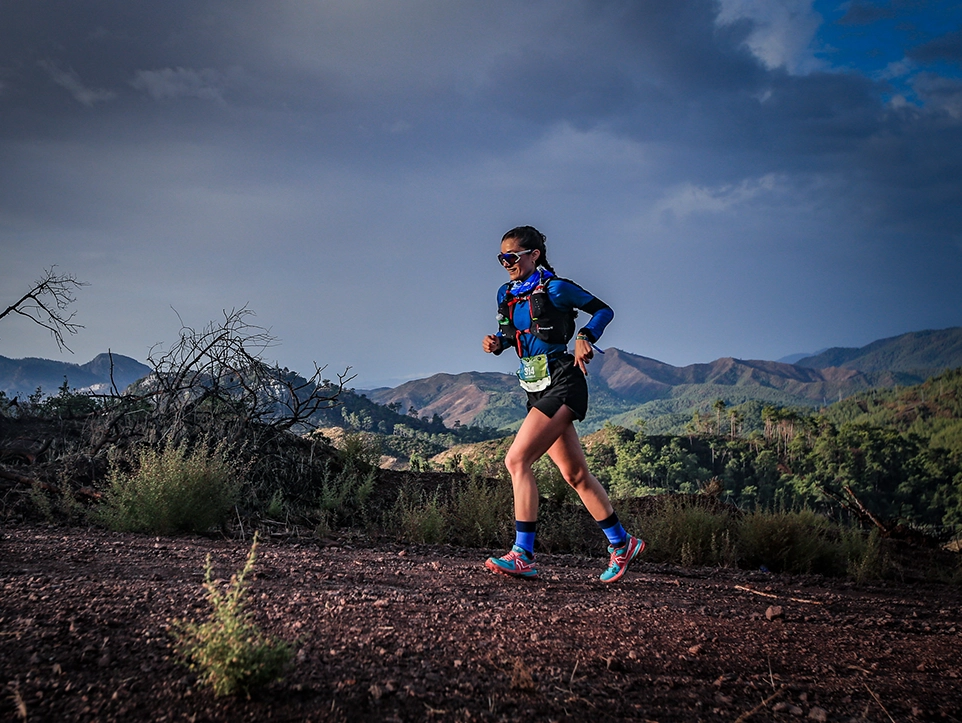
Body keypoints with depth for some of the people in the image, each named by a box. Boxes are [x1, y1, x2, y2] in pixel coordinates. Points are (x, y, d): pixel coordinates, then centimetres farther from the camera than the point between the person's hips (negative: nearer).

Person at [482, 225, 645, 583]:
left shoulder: (555, 288, -7)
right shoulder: (507, 295, 12)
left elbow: (603, 310, 1)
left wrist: (585, 337, -15)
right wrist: (498, 342, 4)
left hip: (562, 383, -8)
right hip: (537, 390, 8)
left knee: (517, 460, -19)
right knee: (575, 474, 11)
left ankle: (524, 556, -19)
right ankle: (621, 543, 24)